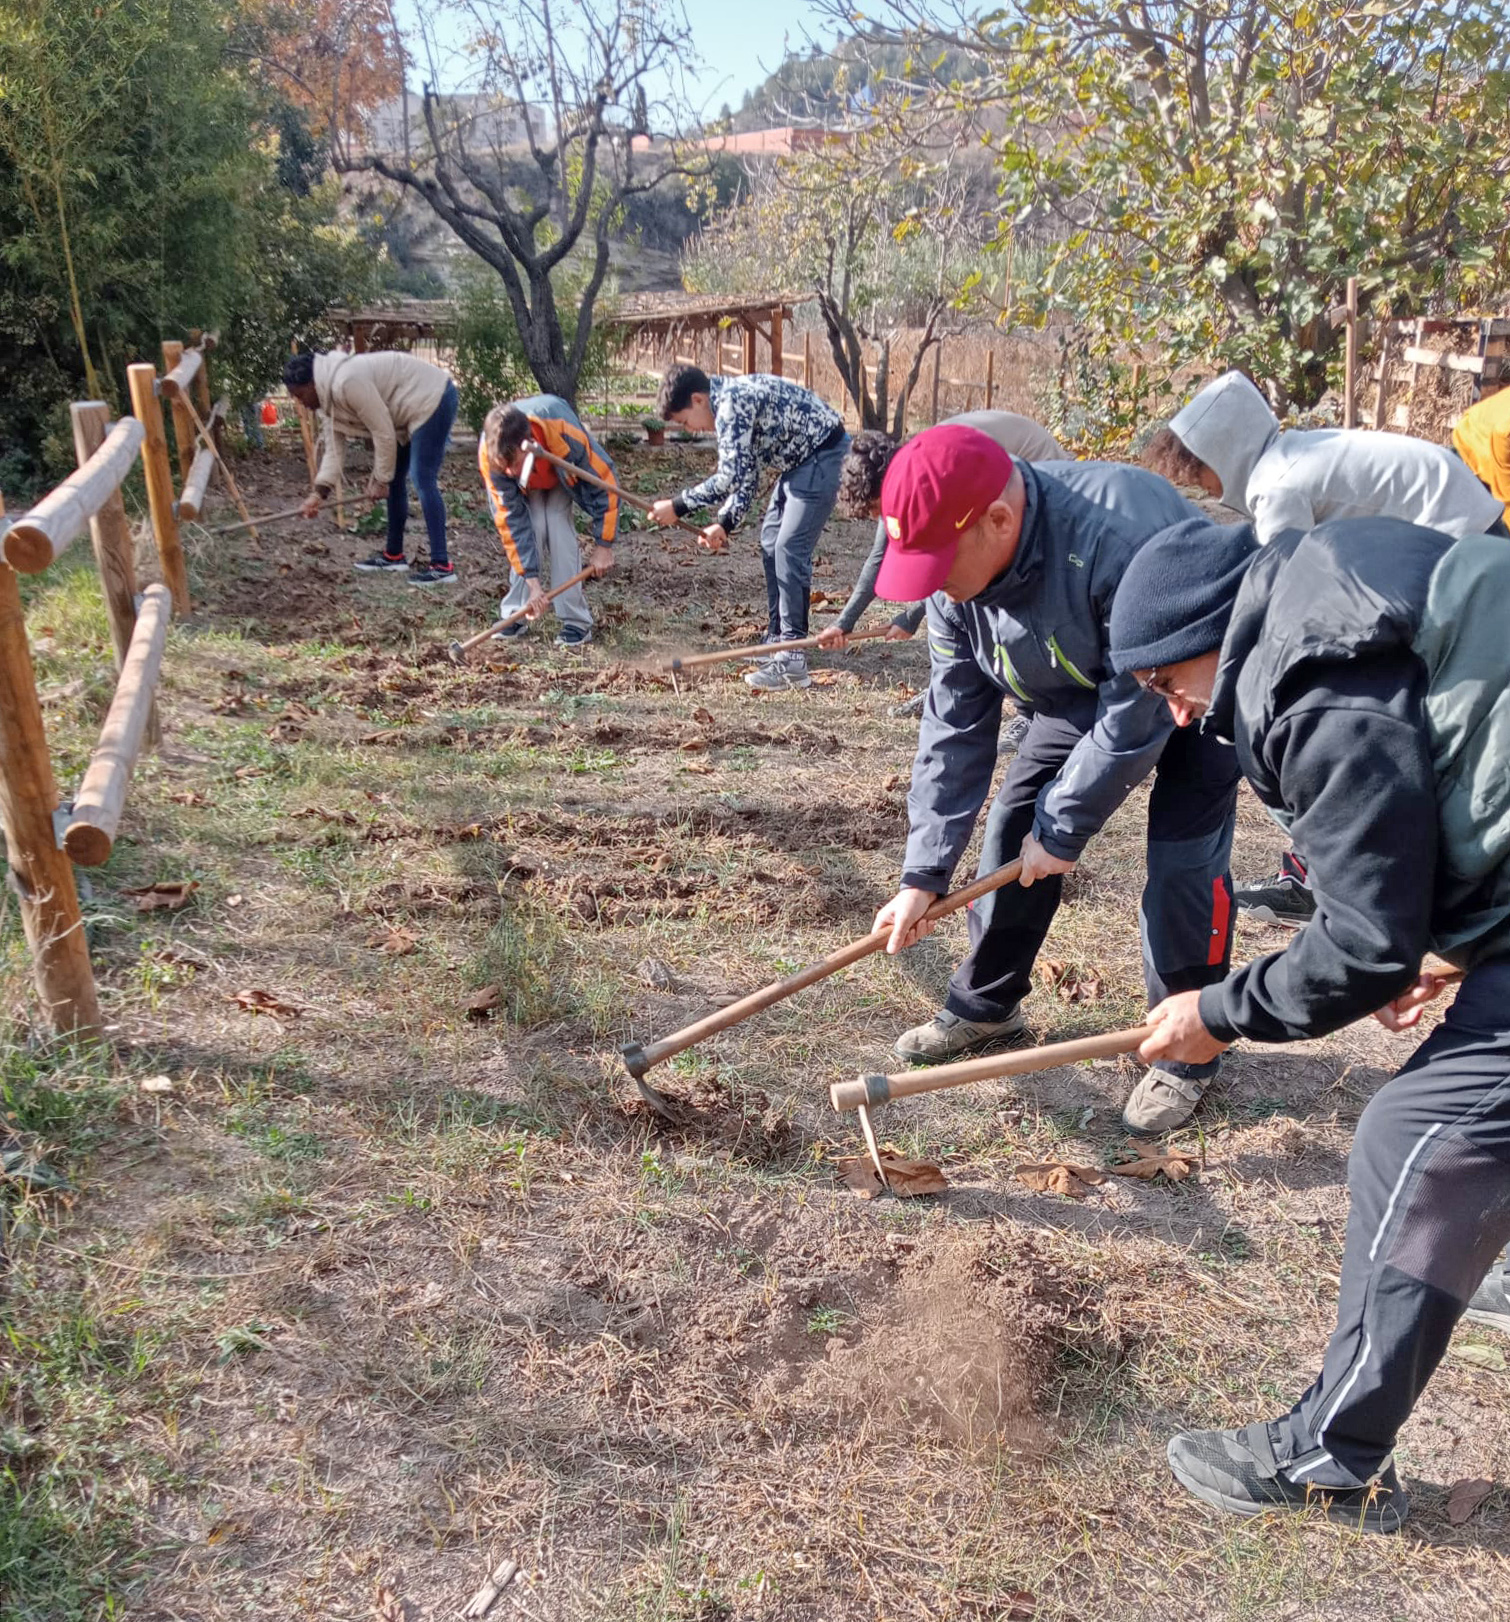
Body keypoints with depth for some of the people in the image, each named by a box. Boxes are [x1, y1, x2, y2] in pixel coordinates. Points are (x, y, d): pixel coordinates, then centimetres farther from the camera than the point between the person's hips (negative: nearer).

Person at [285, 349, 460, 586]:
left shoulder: (346, 383, -25)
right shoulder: (330, 395, 6)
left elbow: (384, 433, -21)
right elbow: (335, 448, 8)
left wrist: (380, 480, -11)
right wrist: (319, 492, -1)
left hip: (433, 399, -11)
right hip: (416, 409, 11)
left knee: (423, 481, -15)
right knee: (395, 480, 12)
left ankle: (442, 566, -16)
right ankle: (393, 555, 22)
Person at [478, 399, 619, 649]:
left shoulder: (565, 433, -44)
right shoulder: (490, 453, -38)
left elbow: (605, 482, -30)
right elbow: (511, 520, -31)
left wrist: (604, 545, -25)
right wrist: (532, 581, -33)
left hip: (563, 474, -1)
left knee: (558, 526, -21)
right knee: (529, 529, -21)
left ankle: (576, 621, -15)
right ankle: (515, 615, -8)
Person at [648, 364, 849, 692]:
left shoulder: (731, 403, -21)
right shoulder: (731, 402, 10)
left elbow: (730, 478, -27)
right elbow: (746, 475, 14)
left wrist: (678, 506, -19)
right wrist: (724, 523, 4)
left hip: (822, 454, -11)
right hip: (799, 459, 11)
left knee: (790, 549, -13)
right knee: (771, 542, 12)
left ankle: (792, 660, -12)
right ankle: (777, 641, 20)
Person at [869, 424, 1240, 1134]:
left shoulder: (1121, 538, -43)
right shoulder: (954, 574, -20)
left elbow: (1138, 711, -35)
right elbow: (955, 720, -14)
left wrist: (1063, 828, -24)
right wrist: (923, 874, -16)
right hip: (1079, 693, 6)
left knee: (1183, 857, -15)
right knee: (1014, 824, 1)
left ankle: (1186, 1054, 4)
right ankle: (984, 1004, 21)